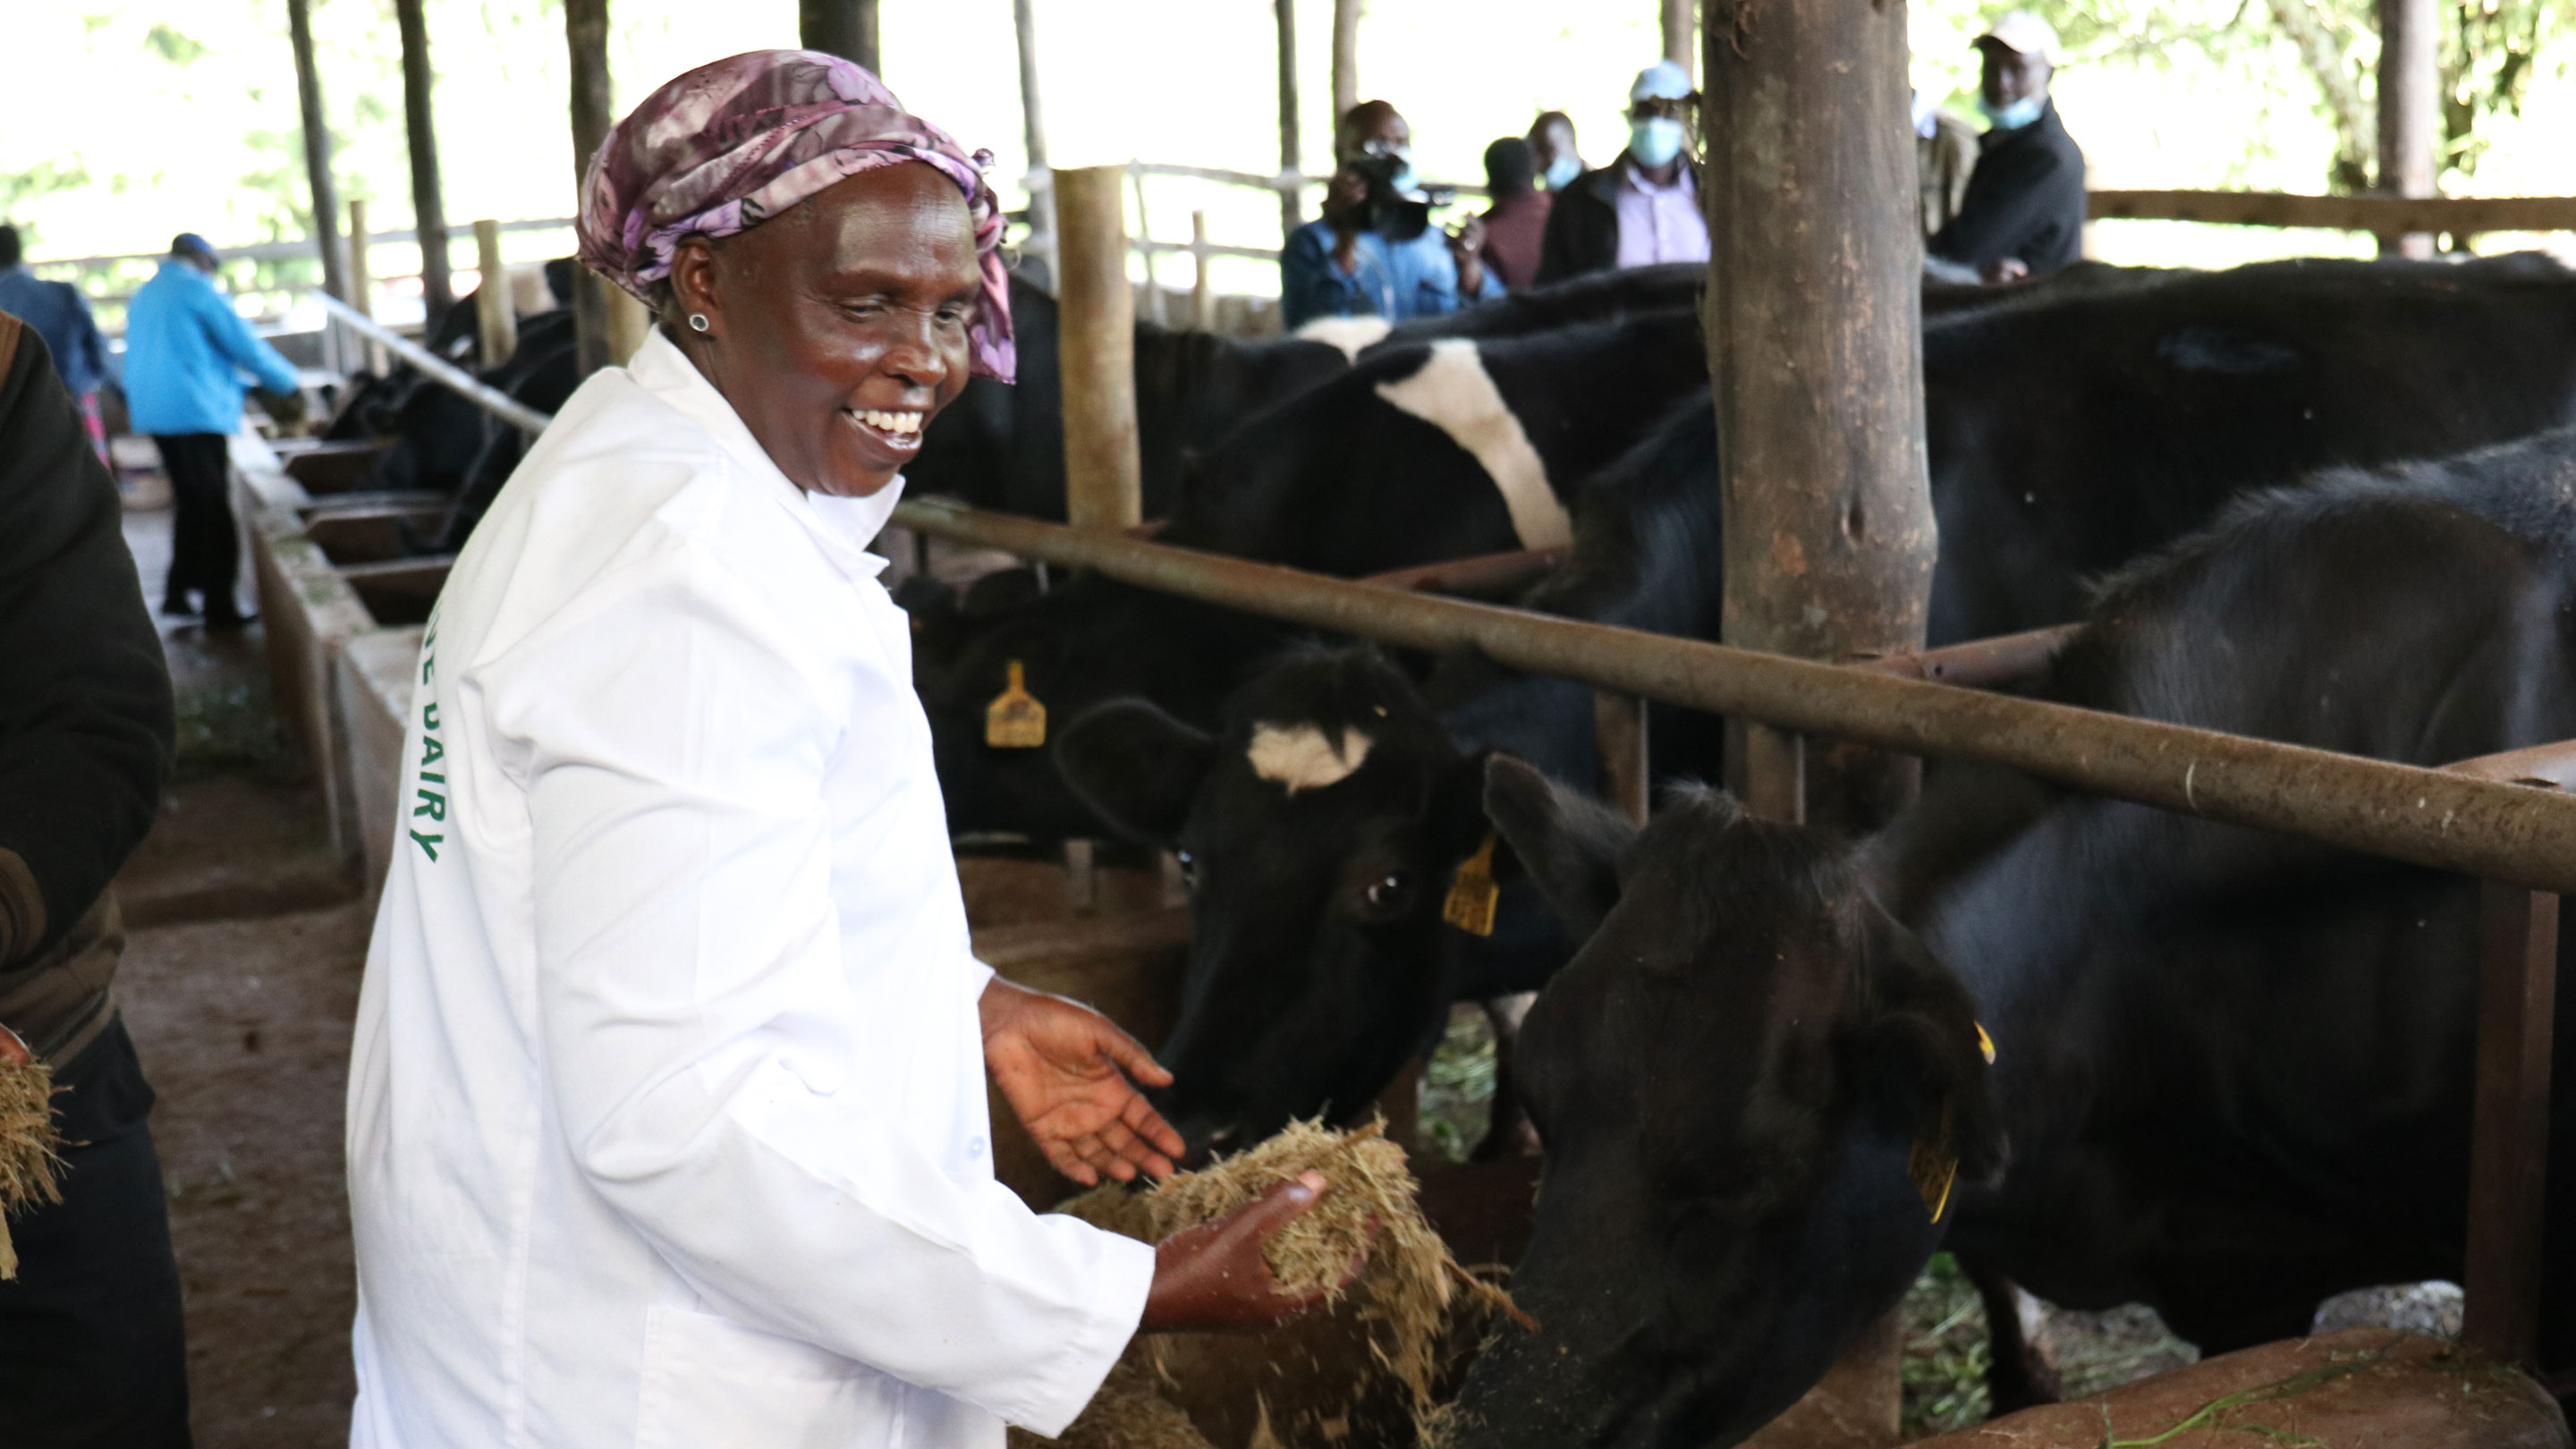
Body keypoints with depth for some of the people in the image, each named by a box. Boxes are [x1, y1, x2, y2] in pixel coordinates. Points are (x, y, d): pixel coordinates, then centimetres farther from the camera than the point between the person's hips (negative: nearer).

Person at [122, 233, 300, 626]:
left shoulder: (141, 297, 19)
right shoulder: (197, 289, -5)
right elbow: (244, 343, -4)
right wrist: (288, 382, 7)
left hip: (153, 413, 8)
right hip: (197, 411, -8)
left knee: (191, 504, 17)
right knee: (214, 509, -5)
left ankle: (178, 592, 17)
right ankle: (219, 606, -6)